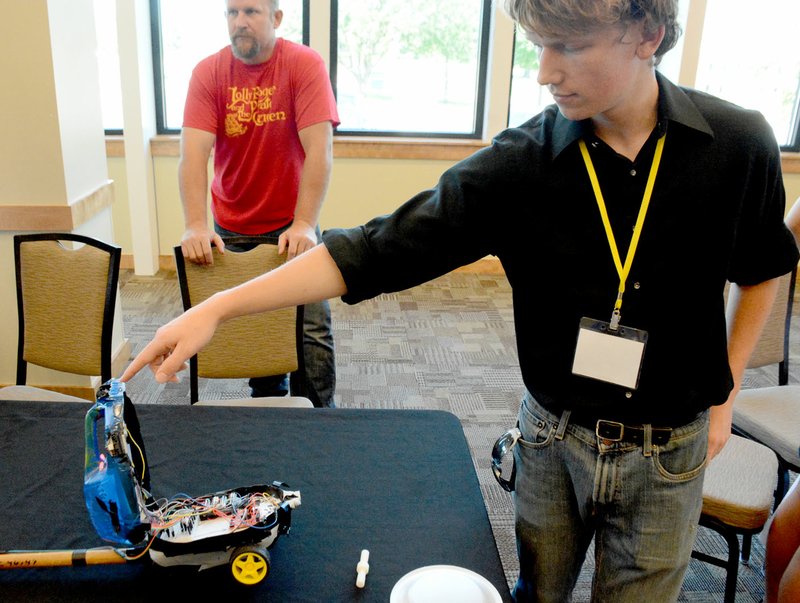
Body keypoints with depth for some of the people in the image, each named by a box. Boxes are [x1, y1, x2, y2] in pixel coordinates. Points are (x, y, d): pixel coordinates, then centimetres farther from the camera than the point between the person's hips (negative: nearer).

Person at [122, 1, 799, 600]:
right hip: (553, 436, 0)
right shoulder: (519, 163, -17)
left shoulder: (739, 145, -13)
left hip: (668, 454, 0)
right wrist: (217, 307, -24)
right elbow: (376, 249, -19)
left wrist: (725, 392, 2)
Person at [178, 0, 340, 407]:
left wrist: (304, 224, -28)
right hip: (232, 228, 2)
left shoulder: (304, 65, -11)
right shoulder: (208, 73, -5)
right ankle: (269, 401, 33)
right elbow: (193, 152, -16)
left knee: (311, 329, -3)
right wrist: (196, 226, -29)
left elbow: (319, 149, -20)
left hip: (292, 225, -2)